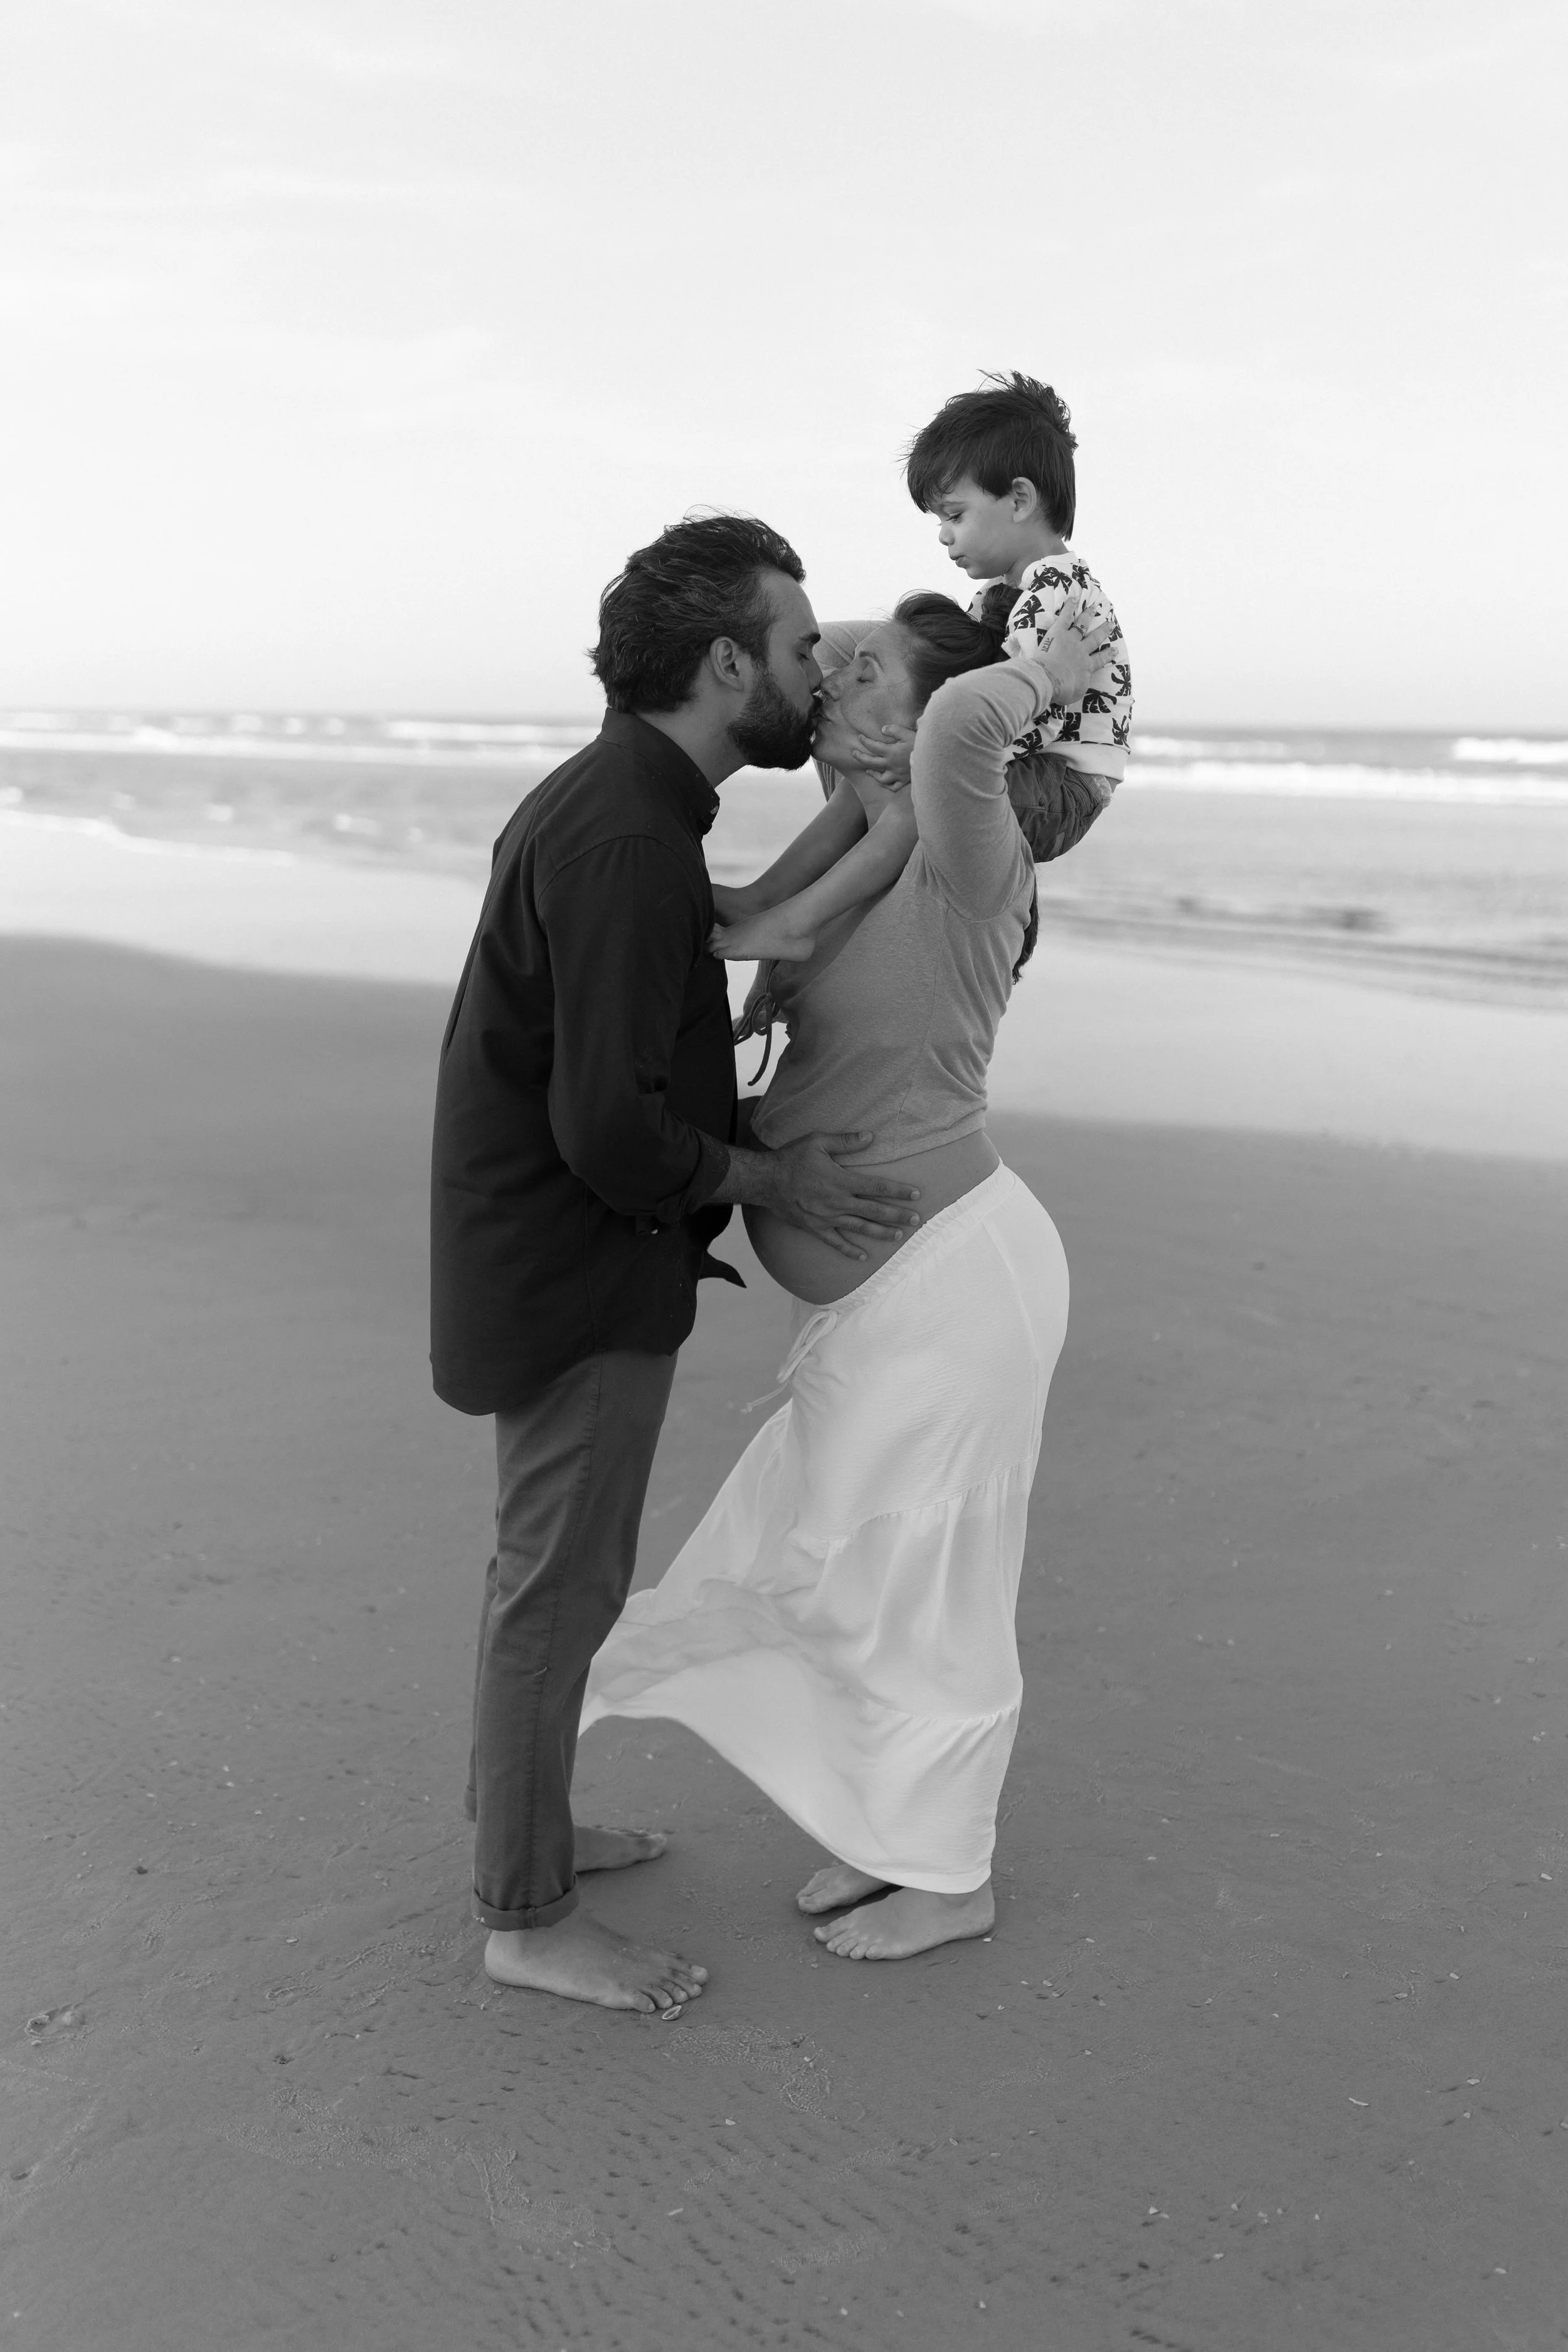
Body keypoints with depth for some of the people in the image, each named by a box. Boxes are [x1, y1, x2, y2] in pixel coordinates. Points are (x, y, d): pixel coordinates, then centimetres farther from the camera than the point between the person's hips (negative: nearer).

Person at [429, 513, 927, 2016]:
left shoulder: (611, 799, 8)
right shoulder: (628, 843, -25)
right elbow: (610, 1132, -27)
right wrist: (770, 1185, -13)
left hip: (549, 1255, 10)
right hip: (580, 1280, -10)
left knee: (553, 1562, 21)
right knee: (562, 1585, 2)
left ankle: (519, 1827, 37)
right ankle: (528, 1918, 18)